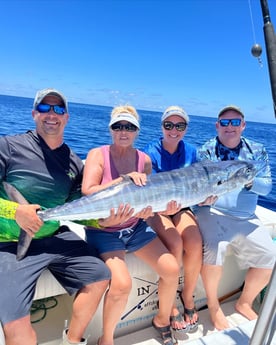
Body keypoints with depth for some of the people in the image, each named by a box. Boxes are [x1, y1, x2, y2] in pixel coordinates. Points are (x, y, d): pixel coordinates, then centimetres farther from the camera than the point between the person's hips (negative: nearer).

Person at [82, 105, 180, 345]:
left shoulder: (144, 159, 1)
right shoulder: (98, 155, -10)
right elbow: (88, 193, -23)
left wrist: (148, 210, -22)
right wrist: (124, 178, -31)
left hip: (136, 228, 5)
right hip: (104, 231, -4)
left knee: (171, 270, -5)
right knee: (122, 284, -24)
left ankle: (162, 320, 26)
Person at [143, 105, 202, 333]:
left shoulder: (190, 151, 2)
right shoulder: (151, 152, -10)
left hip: (181, 207, 3)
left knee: (195, 242, -24)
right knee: (175, 244, -28)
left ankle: (188, 296, 2)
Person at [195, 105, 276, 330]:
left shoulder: (257, 151, 9)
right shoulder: (205, 151, 1)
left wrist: (249, 182, -18)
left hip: (246, 218, 4)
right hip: (212, 212, -4)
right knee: (214, 249, -29)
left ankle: (244, 303, 20)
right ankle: (213, 306, 0)